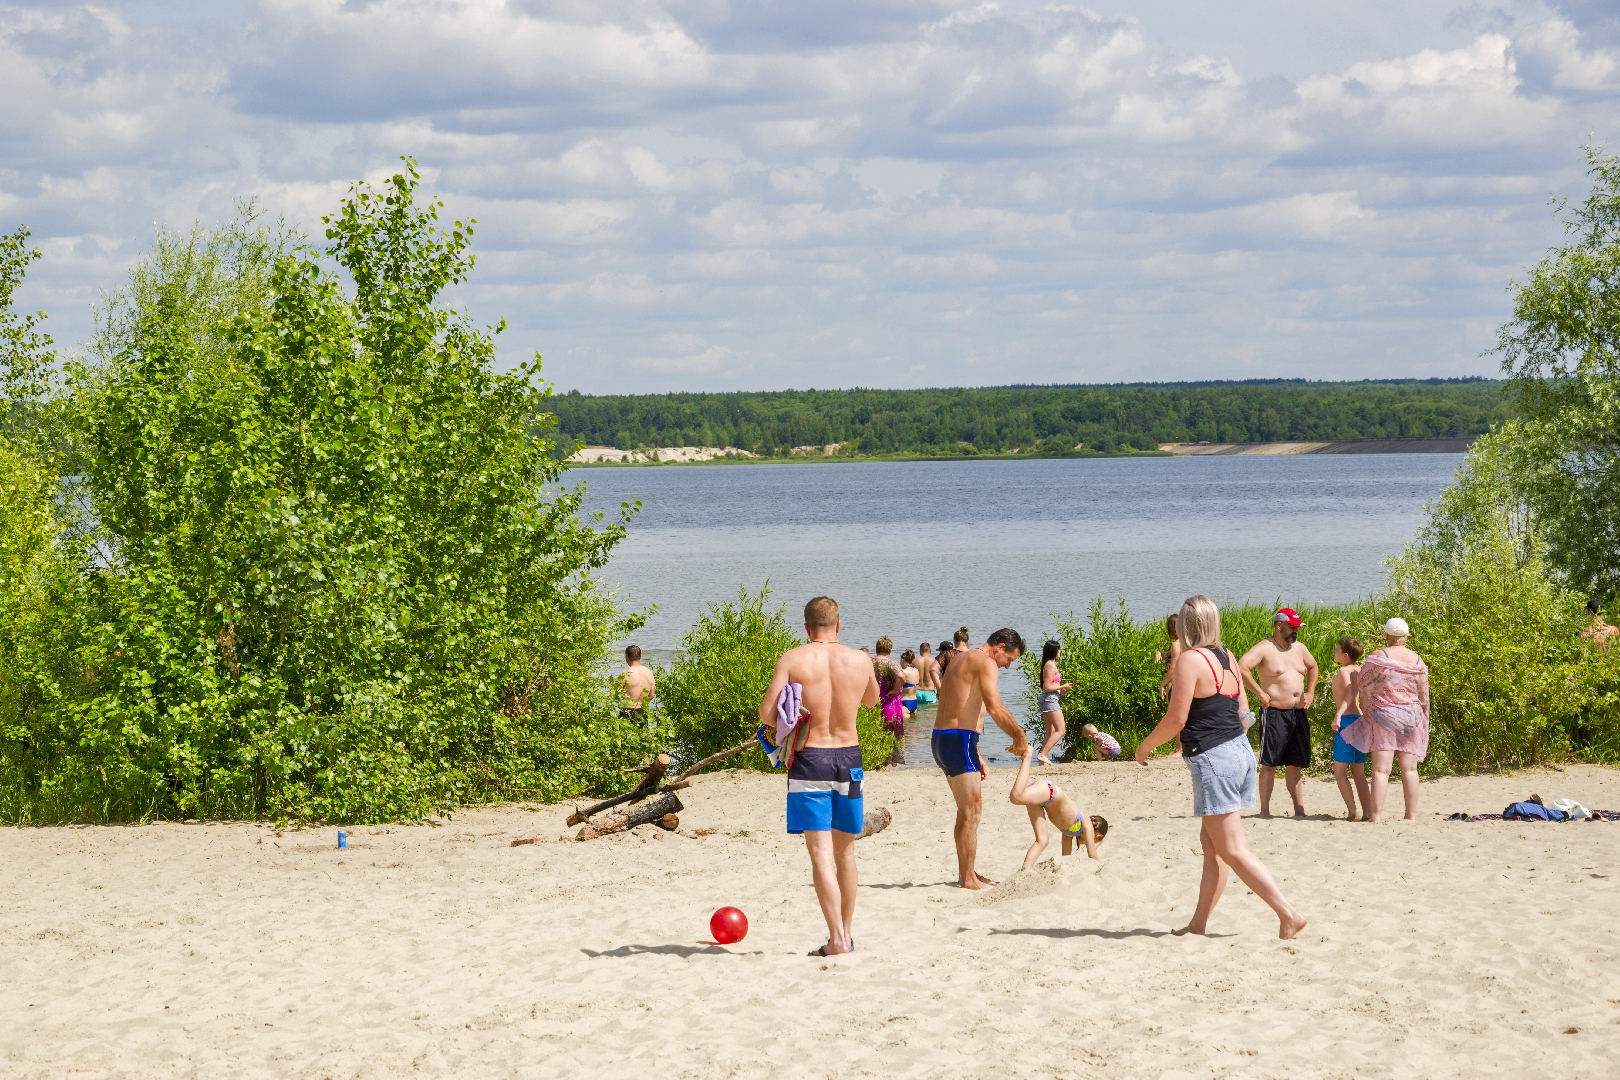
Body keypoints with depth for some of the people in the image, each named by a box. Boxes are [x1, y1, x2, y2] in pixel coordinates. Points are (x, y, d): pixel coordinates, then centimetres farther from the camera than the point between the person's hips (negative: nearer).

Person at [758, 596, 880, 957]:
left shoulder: (793, 660, -6)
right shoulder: (860, 660, 2)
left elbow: (767, 713, -10)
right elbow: (871, 699, 23)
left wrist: (777, 727, 11)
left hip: (809, 758, -3)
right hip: (849, 757, 3)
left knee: (821, 854, -5)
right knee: (845, 852, 18)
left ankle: (836, 939, -14)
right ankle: (846, 931, 26)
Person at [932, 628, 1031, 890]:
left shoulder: (961, 659, 22)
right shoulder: (986, 663, -9)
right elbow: (995, 708, -24)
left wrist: (976, 756, 27)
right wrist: (1019, 737, -11)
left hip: (942, 738, 10)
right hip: (959, 740, -10)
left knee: (969, 809, 18)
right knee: (971, 810, -6)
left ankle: (967, 873, 24)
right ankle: (968, 878, -4)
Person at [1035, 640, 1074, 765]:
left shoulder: (1047, 664, 14)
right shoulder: (1051, 666, -15)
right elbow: (1047, 687, -19)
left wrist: (1060, 688, 14)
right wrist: (1062, 687, -11)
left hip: (1047, 699, 10)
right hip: (1050, 699, -10)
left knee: (1050, 732, 11)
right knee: (1060, 730, -9)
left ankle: (1044, 759, 8)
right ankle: (1043, 755, -14)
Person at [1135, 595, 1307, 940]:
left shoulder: (1190, 659, -14)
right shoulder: (1226, 658, 9)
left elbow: (1176, 718, -16)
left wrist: (1145, 746, -2)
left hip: (1212, 757, -9)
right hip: (1240, 751, 9)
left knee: (1232, 850, -6)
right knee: (1210, 842, 15)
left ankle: (1288, 914, -12)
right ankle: (1199, 922, 20)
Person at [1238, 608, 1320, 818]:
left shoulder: (1299, 648, 15)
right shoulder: (1265, 649, -8)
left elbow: (1312, 667, 34)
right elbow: (1241, 667, -21)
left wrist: (1310, 692, 20)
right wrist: (1260, 693, -18)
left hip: (1299, 714, 6)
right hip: (1274, 713, -6)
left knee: (1295, 765, 9)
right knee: (1269, 763, -5)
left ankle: (1299, 809, 12)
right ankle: (1265, 811, -3)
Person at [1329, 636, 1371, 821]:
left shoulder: (1343, 671, -9)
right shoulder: (1360, 671, 15)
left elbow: (1349, 694, -24)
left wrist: (1337, 716, -35)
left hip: (1347, 721, -9)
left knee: (1339, 772, -6)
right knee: (1358, 772, 13)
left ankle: (1353, 812, -14)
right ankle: (1368, 811, 8)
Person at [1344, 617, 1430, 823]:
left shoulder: (1379, 656, -5)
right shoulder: (1417, 660, 5)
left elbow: (1362, 683, 4)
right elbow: (1423, 695, 10)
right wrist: (1424, 723, 20)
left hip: (1383, 716, -3)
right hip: (1411, 717, 3)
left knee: (1381, 769, -6)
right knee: (1409, 769, 5)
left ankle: (1376, 814, -10)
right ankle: (1411, 814, 5)